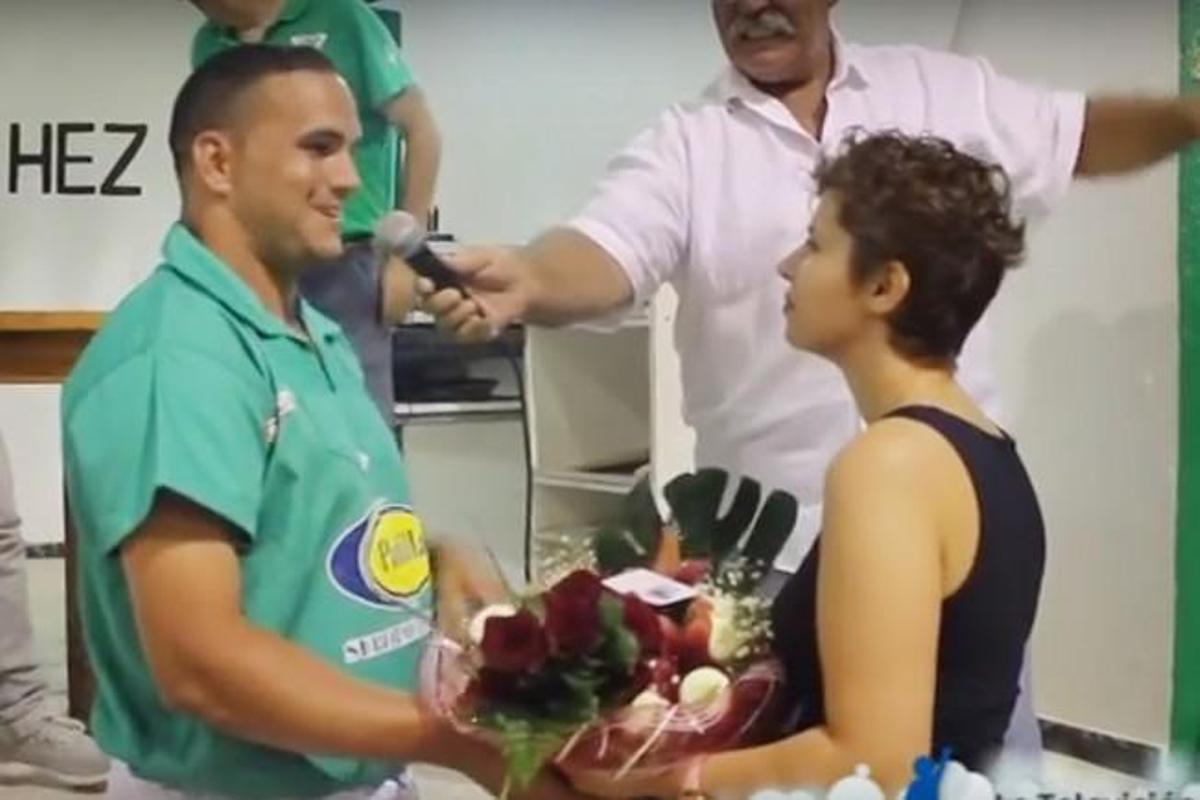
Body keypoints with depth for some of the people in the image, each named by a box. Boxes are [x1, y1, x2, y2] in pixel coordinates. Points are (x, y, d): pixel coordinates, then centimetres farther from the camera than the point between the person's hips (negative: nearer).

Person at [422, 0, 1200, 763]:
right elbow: (608, 254, -17)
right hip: (778, 545, -1)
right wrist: (526, 281, -39)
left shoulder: (941, 90, 6)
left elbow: (1078, 136, 14)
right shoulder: (685, 142, -2)